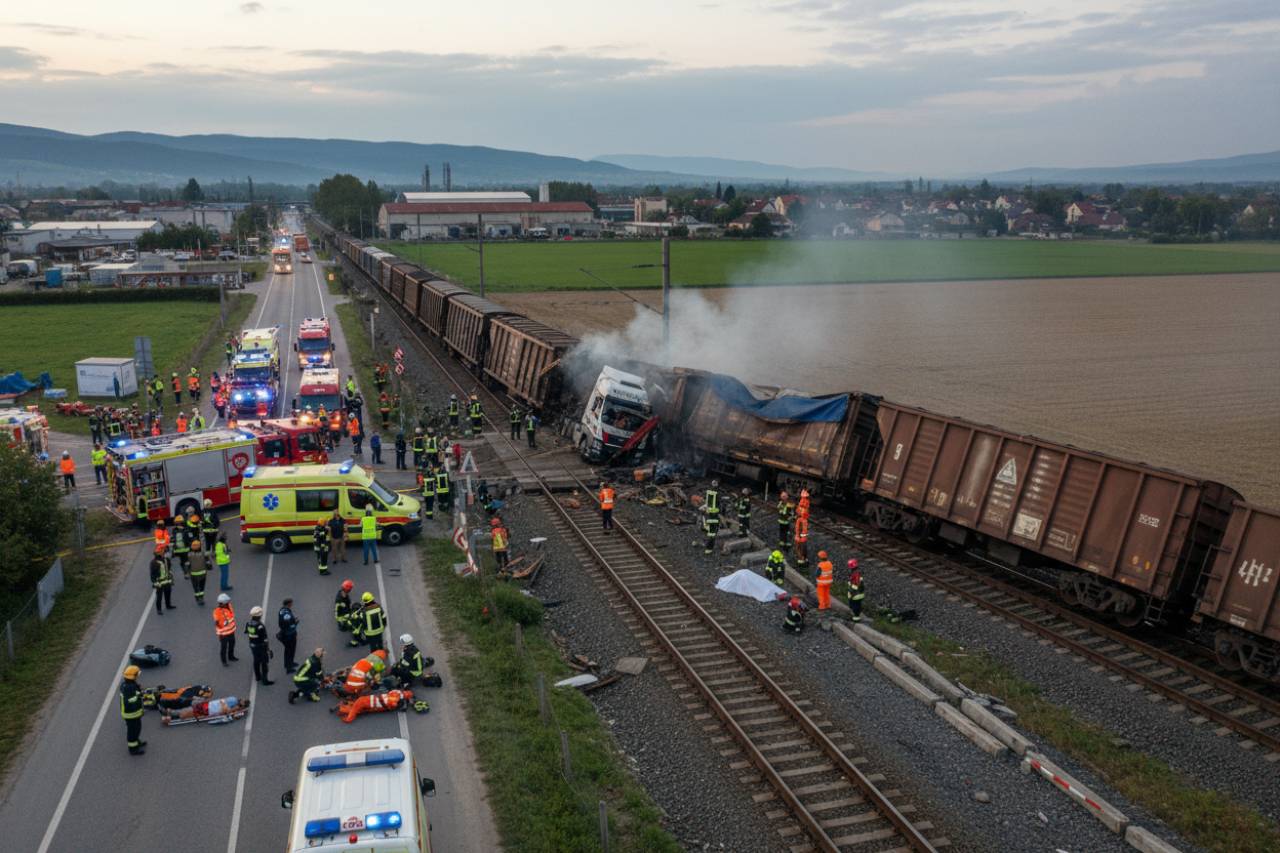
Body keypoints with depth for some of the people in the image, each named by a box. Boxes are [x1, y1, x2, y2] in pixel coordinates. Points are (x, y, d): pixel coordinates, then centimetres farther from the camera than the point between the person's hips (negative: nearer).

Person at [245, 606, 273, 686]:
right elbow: (264, 639, -24)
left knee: (256, 661, 24)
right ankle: (265, 681, 11)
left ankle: (257, 677, 40)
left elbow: (246, 633, 9)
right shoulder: (260, 626, -29)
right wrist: (268, 649, -14)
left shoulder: (248, 624, -7)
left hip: (252, 645, 7)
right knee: (264, 663, 5)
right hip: (261, 646, -7)